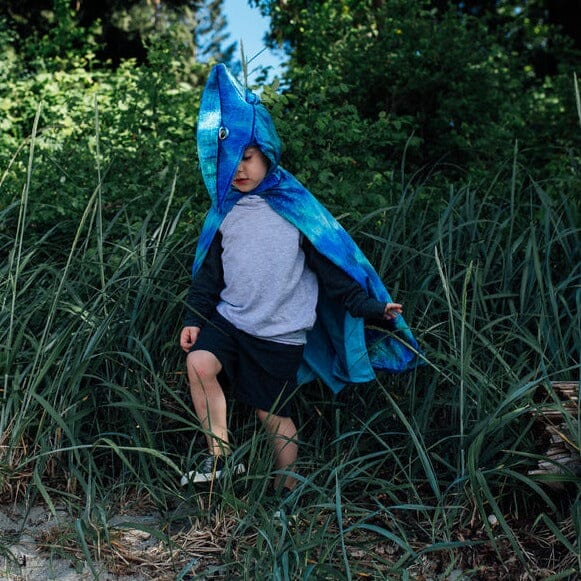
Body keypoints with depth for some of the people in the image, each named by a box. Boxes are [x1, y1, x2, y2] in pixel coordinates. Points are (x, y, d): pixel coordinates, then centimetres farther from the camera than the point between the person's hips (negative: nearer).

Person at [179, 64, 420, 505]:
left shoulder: (295, 210, -8)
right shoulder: (226, 214, 6)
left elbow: (332, 269, -9)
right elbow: (209, 272, 13)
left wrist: (372, 309, -16)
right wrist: (195, 317, 5)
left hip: (280, 334, -3)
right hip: (229, 319, 4)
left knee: (273, 414, 4)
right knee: (199, 362, -23)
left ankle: (286, 487, 27)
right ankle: (221, 457, -8)